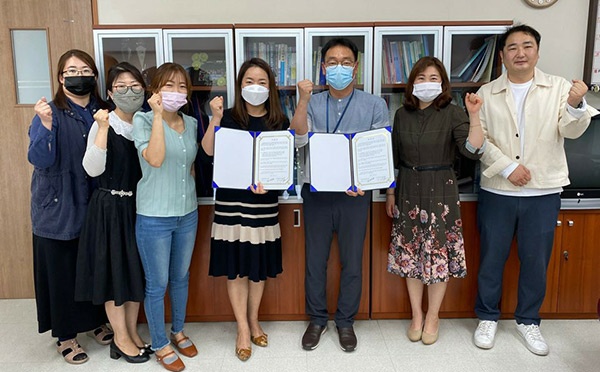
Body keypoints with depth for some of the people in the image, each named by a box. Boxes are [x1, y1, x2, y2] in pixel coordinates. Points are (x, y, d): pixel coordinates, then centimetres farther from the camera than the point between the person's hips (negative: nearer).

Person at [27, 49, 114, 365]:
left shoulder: (103, 111, 5)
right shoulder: (49, 113, -7)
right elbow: (39, 160, -17)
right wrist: (46, 124, -31)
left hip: (95, 206, 4)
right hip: (59, 209, -3)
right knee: (62, 271, 6)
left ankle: (98, 321, 34)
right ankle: (66, 336, 23)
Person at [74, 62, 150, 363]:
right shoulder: (103, 124, -8)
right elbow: (93, 169, -18)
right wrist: (103, 128, -23)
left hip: (140, 206, 5)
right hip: (110, 207, -4)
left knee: (135, 270, 14)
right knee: (114, 270, 6)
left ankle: (132, 332, 31)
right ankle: (121, 338, 23)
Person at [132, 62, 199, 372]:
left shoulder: (191, 123, 5)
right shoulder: (143, 120, -10)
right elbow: (155, 159, -26)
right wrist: (158, 115, -25)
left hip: (187, 213, 5)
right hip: (154, 216, -5)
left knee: (181, 278, 20)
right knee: (157, 284, 8)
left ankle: (178, 331, 40)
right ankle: (160, 346, 27)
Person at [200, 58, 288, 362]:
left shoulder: (279, 122, 3)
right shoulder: (229, 118, 0)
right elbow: (209, 151, -14)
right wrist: (214, 119, -26)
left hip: (264, 202, 1)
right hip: (231, 201, -1)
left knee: (259, 266, 13)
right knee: (236, 267, 5)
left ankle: (254, 321, 33)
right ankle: (243, 328, 21)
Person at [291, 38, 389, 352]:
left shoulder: (374, 105, 2)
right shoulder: (312, 104, 4)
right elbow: (299, 140, -12)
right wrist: (303, 100, -21)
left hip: (355, 194, 0)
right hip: (317, 192, 1)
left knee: (352, 261, 9)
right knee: (315, 260, 9)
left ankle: (345, 321, 29)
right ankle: (317, 319, 29)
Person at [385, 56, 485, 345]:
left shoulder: (452, 114, -5)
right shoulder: (402, 114, 5)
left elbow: (473, 151, -18)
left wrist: (474, 116, -29)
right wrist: (390, 193, 9)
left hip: (440, 190, -3)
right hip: (408, 190, 3)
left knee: (439, 254, 3)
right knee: (410, 254, 9)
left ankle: (432, 316, 24)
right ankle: (416, 315, 26)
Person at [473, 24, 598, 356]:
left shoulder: (559, 87, 2)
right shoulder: (487, 93, 2)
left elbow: (571, 131, -6)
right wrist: (508, 168, -13)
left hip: (543, 192, 0)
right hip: (497, 191, 0)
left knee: (536, 260, 10)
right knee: (491, 258, 9)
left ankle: (528, 320, 30)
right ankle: (487, 317, 27)